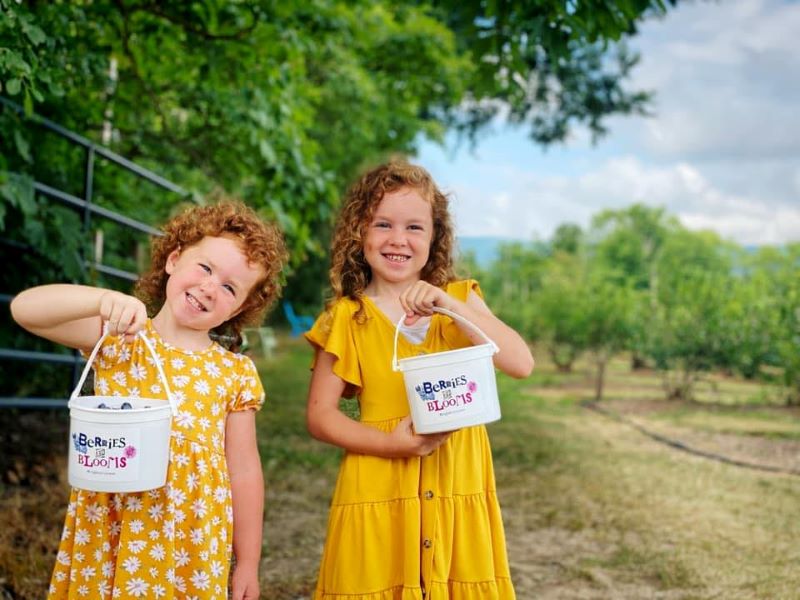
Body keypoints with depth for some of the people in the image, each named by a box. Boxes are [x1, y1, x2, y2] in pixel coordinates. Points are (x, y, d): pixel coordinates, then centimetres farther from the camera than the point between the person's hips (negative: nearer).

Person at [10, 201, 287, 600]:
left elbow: (244, 470, 4)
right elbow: (24, 308, -15)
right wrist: (103, 298, -30)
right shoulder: (118, 340, -3)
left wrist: (248, 563, 7)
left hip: (193, 545, 1)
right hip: (106, 536, 0)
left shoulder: (236, 374, 0)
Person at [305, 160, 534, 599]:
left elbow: (521, 365, -9)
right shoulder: (348, 318, -2)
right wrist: (390, 442, -17)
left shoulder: (459, 298, 4)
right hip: (380, 495, -2)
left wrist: (450, 306, -19)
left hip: (457, 492, 2)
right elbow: (319, 415, -2)